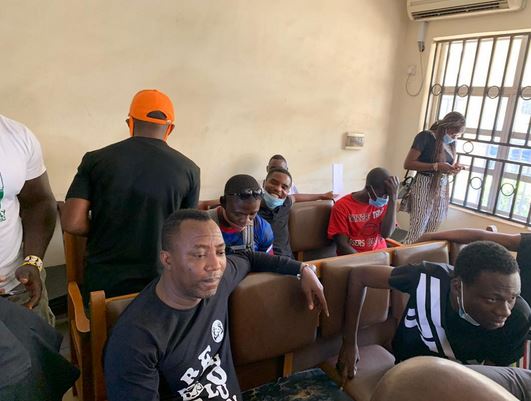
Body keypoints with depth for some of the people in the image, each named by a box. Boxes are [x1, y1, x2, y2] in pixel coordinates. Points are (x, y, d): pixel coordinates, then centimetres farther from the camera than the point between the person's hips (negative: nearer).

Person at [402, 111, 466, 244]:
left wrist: (455, 168, 0)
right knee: (417, 231, -7)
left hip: (442, 188, 7)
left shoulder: (451, 142, 11)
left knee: (431, 231, 8)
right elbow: (408, 163, -15)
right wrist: (436, 166, -22)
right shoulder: (425, 136, -9)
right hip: (424, 187, -7)